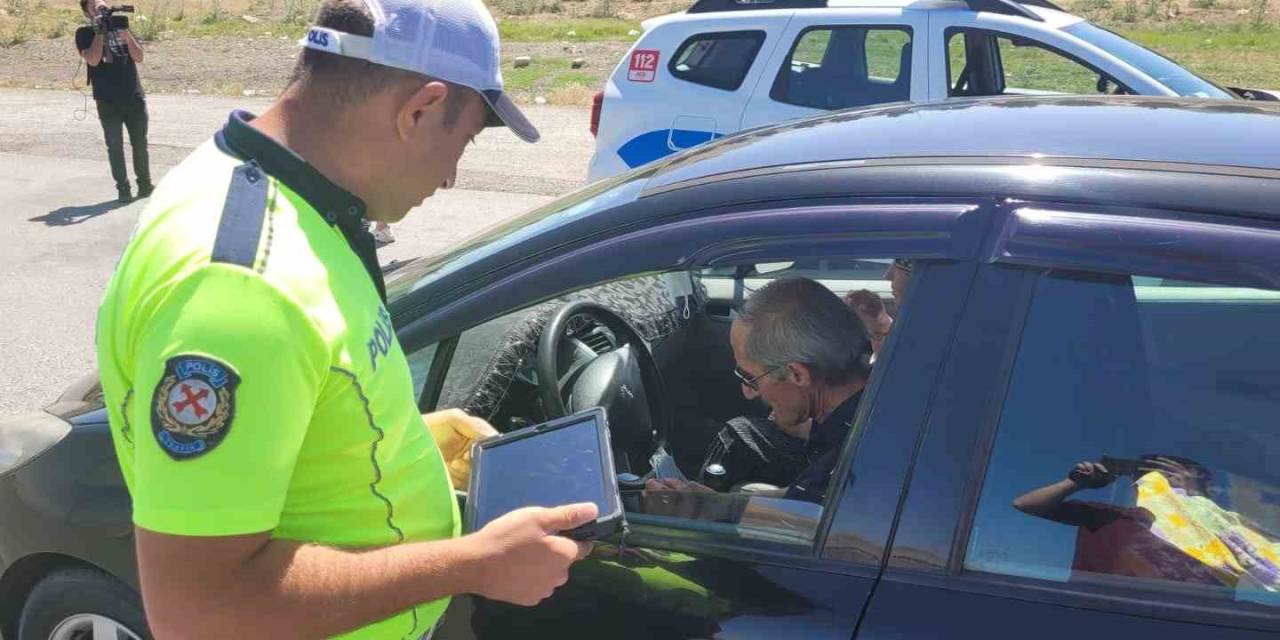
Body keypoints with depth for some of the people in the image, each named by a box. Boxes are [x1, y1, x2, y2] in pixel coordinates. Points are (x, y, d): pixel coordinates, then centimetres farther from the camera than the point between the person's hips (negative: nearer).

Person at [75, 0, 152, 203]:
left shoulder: (121, 27, 10)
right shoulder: (85, 33, 2)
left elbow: (139, 57, 0)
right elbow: (93, 59, -14)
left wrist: (126, 34, -14)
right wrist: (99, 31, -14)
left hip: (135, 98, 3)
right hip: (108, 102, -2)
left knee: (140, 144, 8)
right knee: (115, 146, 1)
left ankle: (145, 184, 19)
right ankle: (123, 188, 8)